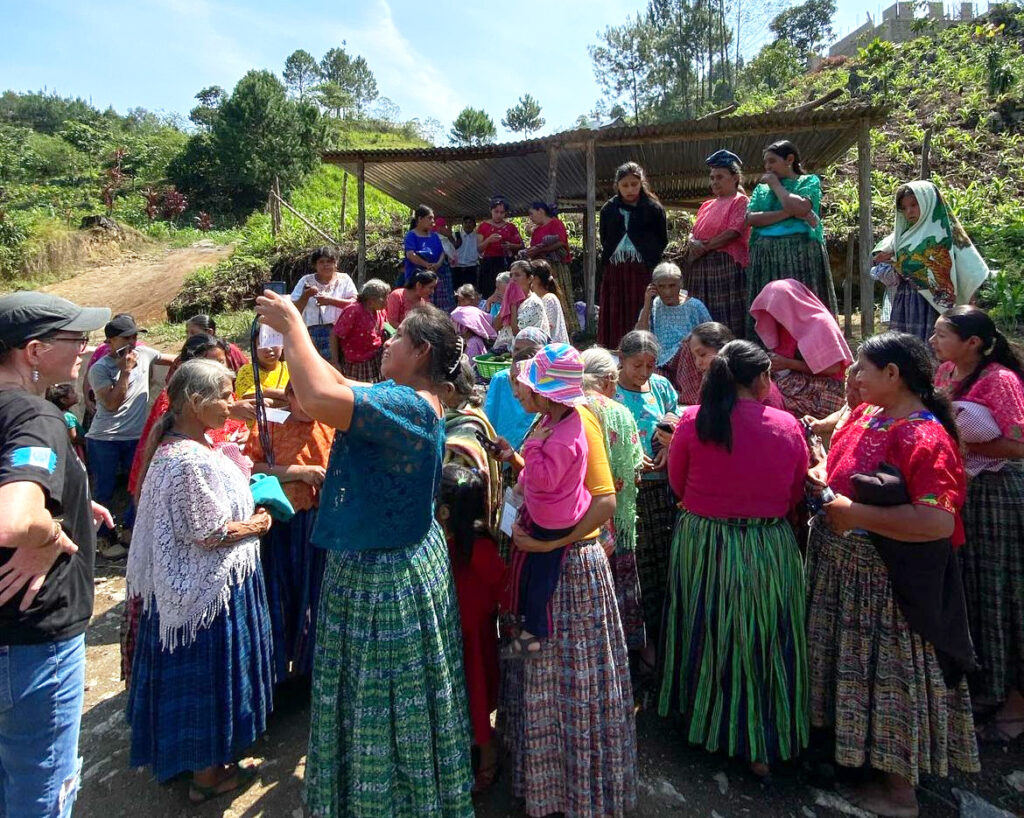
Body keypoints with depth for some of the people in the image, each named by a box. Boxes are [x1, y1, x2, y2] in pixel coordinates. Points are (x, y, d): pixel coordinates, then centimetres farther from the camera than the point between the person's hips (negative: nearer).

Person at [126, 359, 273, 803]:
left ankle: (206, 756, 42)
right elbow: (210, 534, -24)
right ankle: (207, 775, 27)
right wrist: (258, 524, -10)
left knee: (207, 673, 23)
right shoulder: (189, 459, -28)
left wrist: (248, 512, 6)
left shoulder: (177, 445, 4)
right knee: (209, 672, 8)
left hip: (195, 580, 10)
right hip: (210, 586, -10)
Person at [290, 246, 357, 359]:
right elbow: (294, 311, 9)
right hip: (311, 332, 1)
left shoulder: (344, 279, 9)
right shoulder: (306, 281, 11)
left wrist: (330, 300, -12)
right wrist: (306, 295, -7)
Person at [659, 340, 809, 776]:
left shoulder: (692, 421, -11)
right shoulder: (788, 426, -9)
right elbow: (796, 495, 3)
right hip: (769, 549, -1)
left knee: (707, 633, 19)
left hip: (701, 543, 1)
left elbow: (677, 484, 1)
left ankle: (701, 720, 40)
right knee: (762, 638, 14)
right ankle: (761, 745, 26)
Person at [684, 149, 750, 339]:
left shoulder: (740, 201, 3)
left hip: (727, 265, -7)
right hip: (700, 267, 7)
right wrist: (693, 243, -6)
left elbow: (734, 232, -9)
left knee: (726, 320, -11)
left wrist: (705, 247, -8)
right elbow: (693, 232, 18)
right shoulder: (707, 205, 23)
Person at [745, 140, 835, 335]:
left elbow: (800, 208, -10)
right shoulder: (761, 188, 21)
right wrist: (788, 213, -8)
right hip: (765, 255, 3)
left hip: (801, 254, -3)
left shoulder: (809, 181, 11)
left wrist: (776, 185, 2)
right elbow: (750, 218, 2)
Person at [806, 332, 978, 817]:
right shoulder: (868, 415, 4)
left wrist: (855, 515, -28)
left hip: (884, 582, -8)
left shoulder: (926, 438, -22)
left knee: (890, 672, 7)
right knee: (856, 664, 22)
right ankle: (852, 748, 44)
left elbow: (937, 523, -32)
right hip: (841, 568, 8)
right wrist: (823, 484, -1)